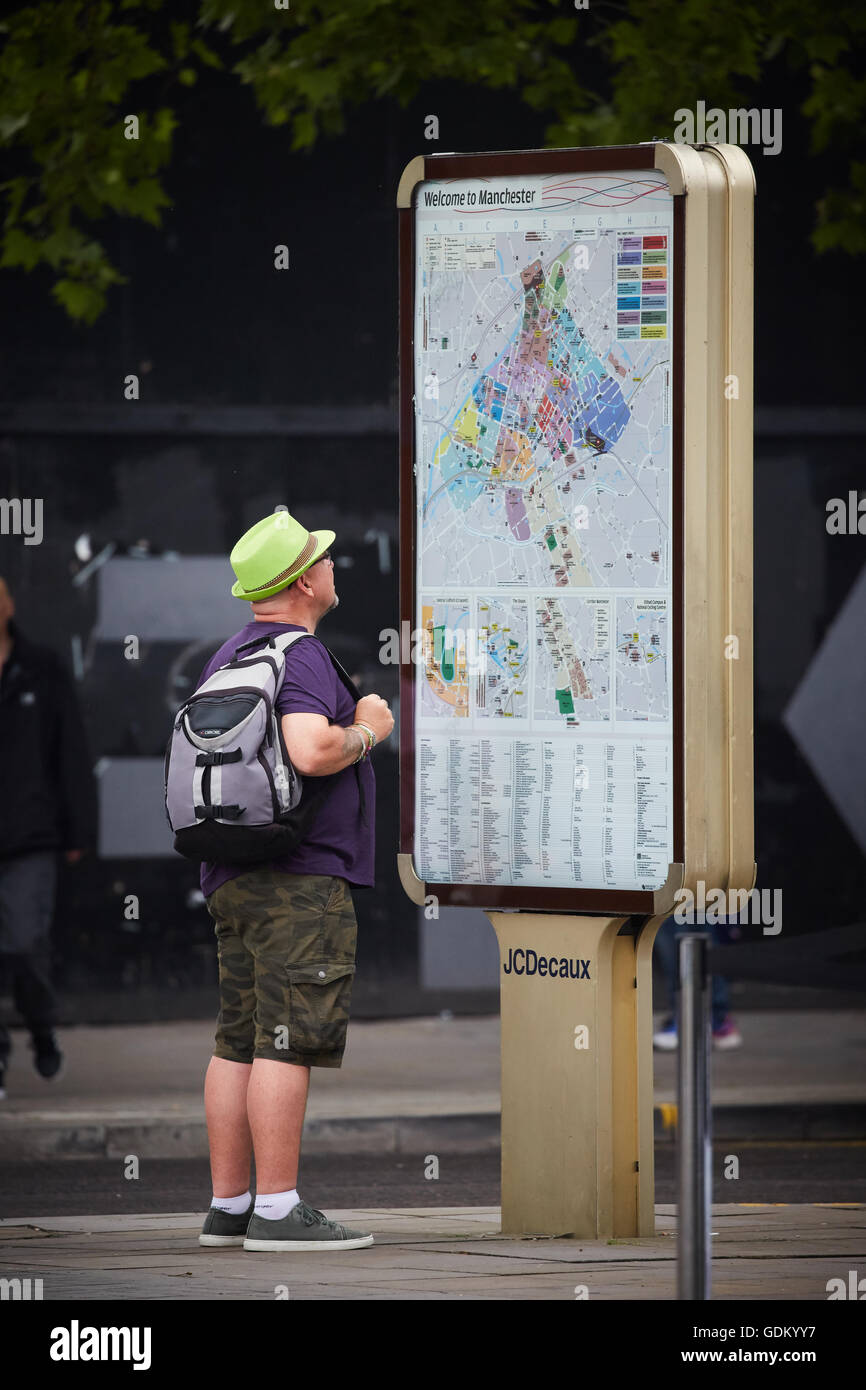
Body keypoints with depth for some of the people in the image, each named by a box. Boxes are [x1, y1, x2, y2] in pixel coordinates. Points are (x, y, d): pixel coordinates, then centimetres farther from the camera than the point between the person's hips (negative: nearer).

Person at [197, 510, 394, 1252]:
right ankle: (278, 1211, -12)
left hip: (232, 877, 9)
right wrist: (367, 730, -11)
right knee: (288, 1044, -10)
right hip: (300, 880, -9)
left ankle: (229, 1205, 11)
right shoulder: (299, 656, -13)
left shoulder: (227, 657, 17)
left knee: (239, 1043, 10)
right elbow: (311, 751, -29)